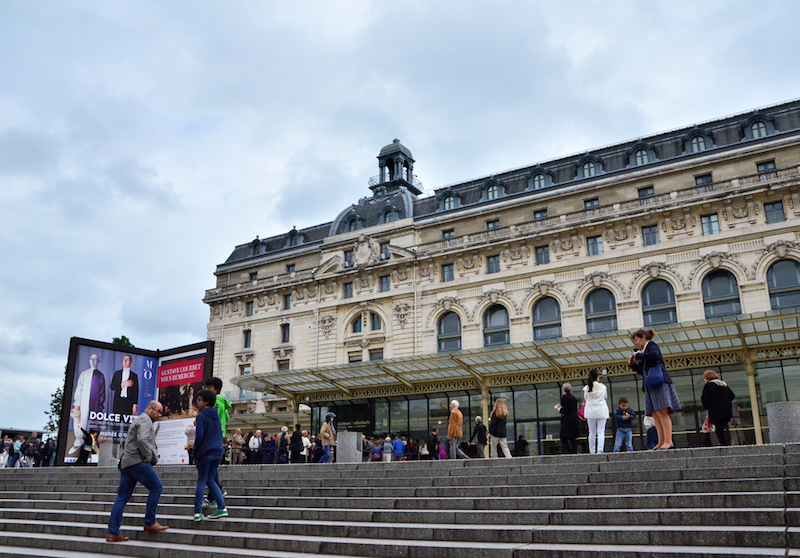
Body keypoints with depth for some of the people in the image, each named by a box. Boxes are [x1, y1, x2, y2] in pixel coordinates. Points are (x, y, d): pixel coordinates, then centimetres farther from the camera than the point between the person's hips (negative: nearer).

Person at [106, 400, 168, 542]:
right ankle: (150, 523, -1)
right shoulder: (145, 420, -6)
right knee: (156, 487, -3)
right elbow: (142, 440, -22)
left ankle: (113, 533, 8)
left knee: (122, 497, 7)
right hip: (137, 462, -10)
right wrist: (148, 457, -11)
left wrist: (153, 458, 15)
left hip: (126, 463, 10)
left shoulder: (139, 420, 27)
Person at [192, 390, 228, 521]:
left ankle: (197, 513, 2)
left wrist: (195, 454, -5)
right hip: (218, 452, 6)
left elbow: (199, 437, -15)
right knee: (211, 480, 13)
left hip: (205, 453, -6)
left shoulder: (201, 417, -8)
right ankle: (222, 507, 2)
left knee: (201, 481, 2)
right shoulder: (217, 416, 14)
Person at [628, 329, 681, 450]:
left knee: (662, 412, -15)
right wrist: (633, 364, 15)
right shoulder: (645, 350, 24)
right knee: (655, 414, 2)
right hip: (651, 386, 9)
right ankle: (661, 442, 1)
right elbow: (643, 371, 29)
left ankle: (668, 441, -18)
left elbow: (654, 354, -25)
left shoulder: (651, 345, 0)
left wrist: (638, 355, -13)